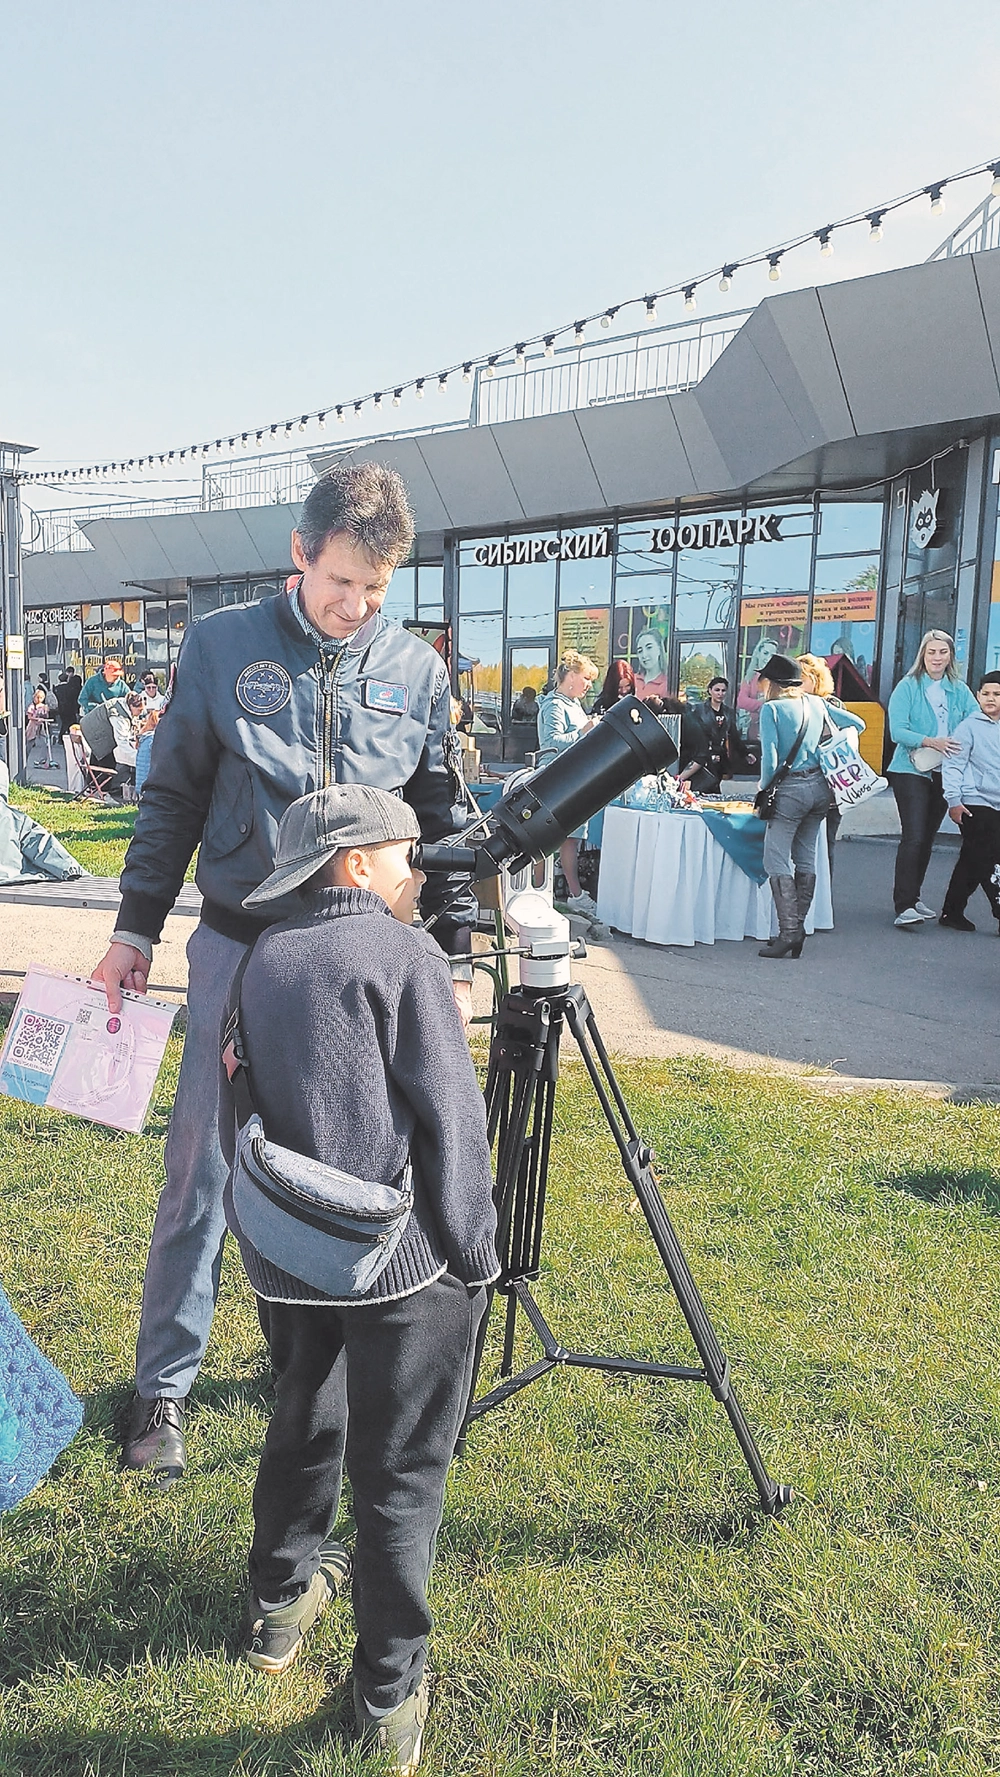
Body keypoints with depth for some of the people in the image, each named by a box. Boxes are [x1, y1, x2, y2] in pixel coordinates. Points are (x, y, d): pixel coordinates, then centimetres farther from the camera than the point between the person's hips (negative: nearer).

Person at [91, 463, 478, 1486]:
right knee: (202, 1171, 4)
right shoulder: (223, 645, -1)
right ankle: (164, 1385, 21)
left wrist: (454, 956, 6)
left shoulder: (417, 671, 3)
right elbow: (172, 796, 5)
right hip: (238, 945, -1)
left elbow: (439, 823, 8)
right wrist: (136, 928, 3)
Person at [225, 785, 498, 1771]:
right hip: (398, 1251, -6)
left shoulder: (264, 958, 9)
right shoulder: (402, 951, -10)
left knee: (302, 1423, 26)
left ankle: (280, 1603, 45)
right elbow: (450, 1118, -12)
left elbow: (255, 1098, 15)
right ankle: (390, 1694, 19)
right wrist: (474, 1251, -4)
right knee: (399, 1470, 7)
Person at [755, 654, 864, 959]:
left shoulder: (771, 708, -6)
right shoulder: (815, 703, 12)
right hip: (820, 787, 7)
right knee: (806, 860, 11)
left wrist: (764, 786, 2)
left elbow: (770, 757, -13)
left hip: (791, 789, -7)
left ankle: (789, 931, -11)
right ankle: (797, 929, 15)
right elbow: (857, 724, 19)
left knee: (777, 862, -4)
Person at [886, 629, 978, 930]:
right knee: (913, 836, -14)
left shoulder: (959, 689, 9)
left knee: (927, 837, 13)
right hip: (911, 771, -5)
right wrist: (930, 741, -26)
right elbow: (897, 730, -13)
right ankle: (903, 907, -14)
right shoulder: (908, 687, -5)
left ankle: (913, 897, 25)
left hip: (944, 773, 5)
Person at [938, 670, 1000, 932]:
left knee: (971, 862, 11)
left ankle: (952, 913, 20)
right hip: (975, 803, -6)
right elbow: (953, 764, -8)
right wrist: (954, 800, -14)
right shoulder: (970, 726, -5)